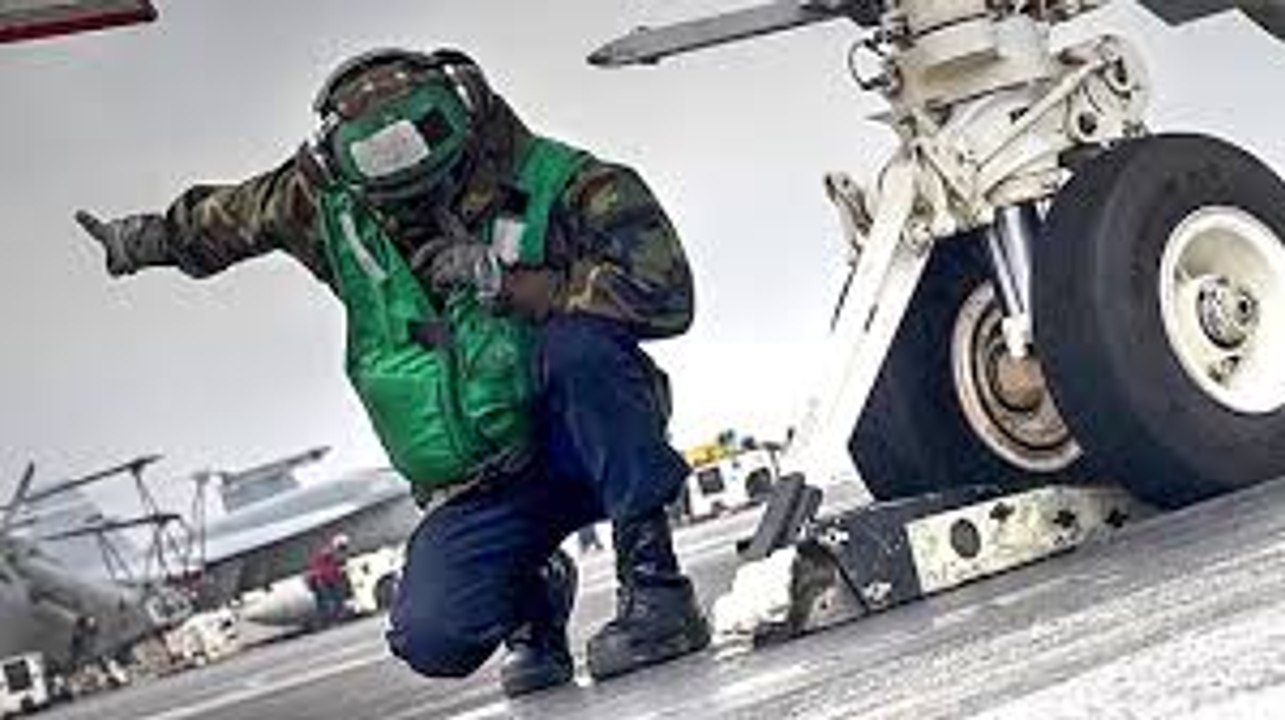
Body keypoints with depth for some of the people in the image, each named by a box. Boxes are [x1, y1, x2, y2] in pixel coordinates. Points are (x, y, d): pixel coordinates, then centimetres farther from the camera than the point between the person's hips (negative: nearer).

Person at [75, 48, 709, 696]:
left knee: (579, 343, -36)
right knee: (432, 639, -23)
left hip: (583, 444, -3)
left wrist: (508, 282, -28)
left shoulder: (562, 184, -14)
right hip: (479, 491, 3)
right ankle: (530, 603, 15)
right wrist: (152, 237, 37)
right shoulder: (335, 207, 0)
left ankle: (656, 588, -28)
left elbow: (664, 291, -26)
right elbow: (236, 213, 22)